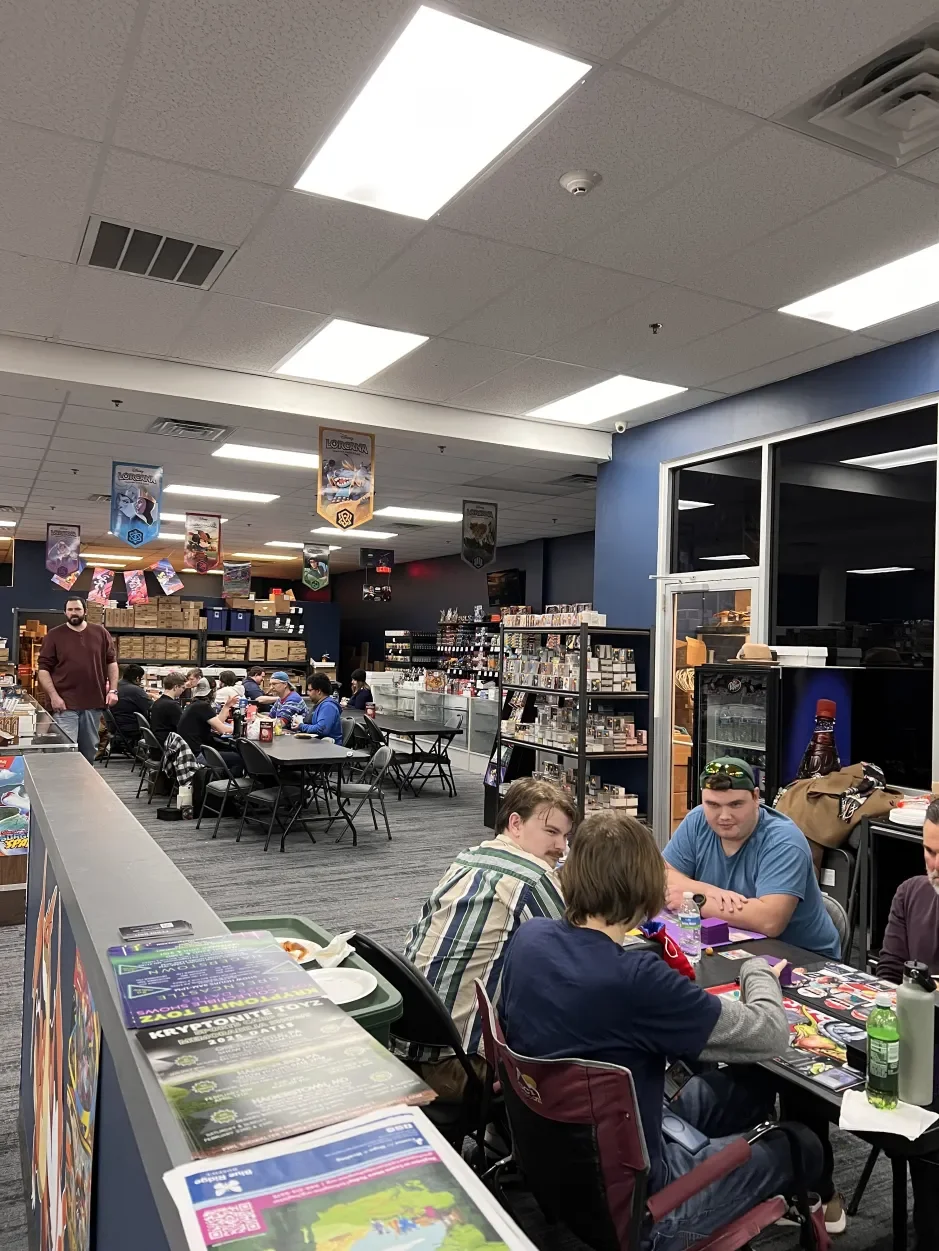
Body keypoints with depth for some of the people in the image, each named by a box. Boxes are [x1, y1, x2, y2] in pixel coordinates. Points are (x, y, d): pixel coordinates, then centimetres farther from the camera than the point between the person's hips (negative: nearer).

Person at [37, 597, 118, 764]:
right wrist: (53, 696, -11)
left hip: (93, 702, 3)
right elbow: (44, 668, -1)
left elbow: (111, 662, 11)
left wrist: (113, 690, 2)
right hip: (65, 704, -3)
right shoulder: (54, 635, 1)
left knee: (89, 750, 13)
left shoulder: (100, 633, 8)